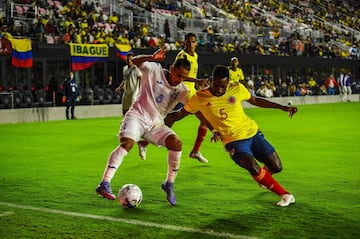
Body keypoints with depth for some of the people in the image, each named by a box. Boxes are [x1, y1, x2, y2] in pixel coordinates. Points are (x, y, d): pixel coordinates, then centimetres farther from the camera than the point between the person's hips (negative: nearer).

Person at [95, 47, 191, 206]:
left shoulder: (181, 90, 3)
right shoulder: (155, 71, -6)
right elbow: (135, 61, -18)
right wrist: (152, 58, -35)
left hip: (156, 124, 4)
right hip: (137, 116, -4)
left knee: (177, 144, -17)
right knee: (127, 144, -29)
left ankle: (169, 184, -1)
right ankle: (104, 185, -30)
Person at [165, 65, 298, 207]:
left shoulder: (237, 89, -5)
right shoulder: (199, 98, -11)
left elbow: (256, 101, 11)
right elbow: (178, 115, -2)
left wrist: (283, 108, 11)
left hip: (253, 133, 3)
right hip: (233, 142, -3)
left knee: (276, 167, 3)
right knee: (253, 167, -28)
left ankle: (263, 178, 42)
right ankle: (284, 195, -8)